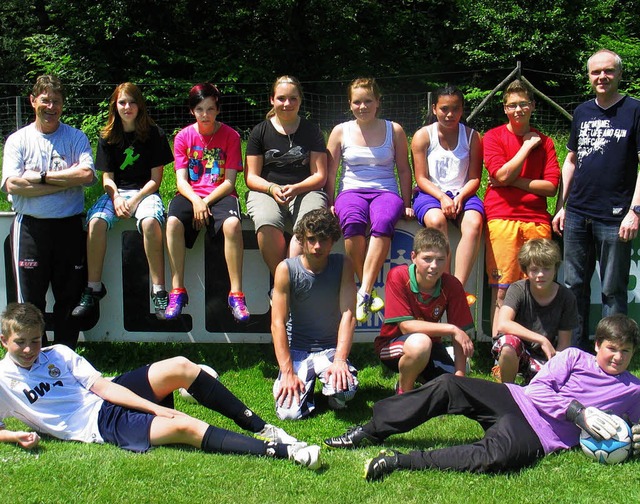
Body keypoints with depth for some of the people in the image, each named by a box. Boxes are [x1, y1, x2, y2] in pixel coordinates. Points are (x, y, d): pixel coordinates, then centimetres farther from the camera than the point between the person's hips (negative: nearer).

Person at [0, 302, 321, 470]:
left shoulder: (58, 354, 10)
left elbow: (102, 385, 4)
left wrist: (155, 407, -6)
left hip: (109, 398, 6)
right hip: (97, 424, -5)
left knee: (180, 367, -18)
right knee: (185, 427, -26)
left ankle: (261, 428, -8)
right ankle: (282, 451, -31)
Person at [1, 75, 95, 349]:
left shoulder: (76, 138, 7)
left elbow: (87, 175, -12)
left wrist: (41, 176, -12)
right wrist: (66, 181, -11)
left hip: (69, 225, 0)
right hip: (29, 226, 0)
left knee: (69, 296, 7)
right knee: (30, 300, 4)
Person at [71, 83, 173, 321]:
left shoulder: (154, 134, 1)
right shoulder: (107, 137, 9)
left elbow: (156, 178, -1)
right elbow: (107, 177, 8)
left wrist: (135, 200, -14)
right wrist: (116, 198, -13)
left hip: (145, 191, -2)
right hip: (116, 192, 3)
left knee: (150, 222, -37)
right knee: (96, 222, -30)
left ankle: (159, 291, -31)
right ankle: (93, 287, -19)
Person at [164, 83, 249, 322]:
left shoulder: (230, 136, 2)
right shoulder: (183, 137, 7)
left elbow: (229, 181, -3)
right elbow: (181, 180, 0)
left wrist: (207, 201, -17)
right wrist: (195, 201, -20)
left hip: (220, 195, -1)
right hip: (191, 195, 2)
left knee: (232, 224, -35)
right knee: (173, 222, -31)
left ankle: (236, 294, -28)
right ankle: (177, 291, -23)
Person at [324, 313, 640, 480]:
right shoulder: (575, 358, 10)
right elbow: (538, 389, 0)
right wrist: (578, 413, -14)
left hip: (539, 437, -2)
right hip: (518, 401, 3)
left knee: (494, 457, -37)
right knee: (449, 386, -18)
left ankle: (400, 461, -37)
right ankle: (372, 431, -7)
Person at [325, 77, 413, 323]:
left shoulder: (394, 130, 10)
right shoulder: (341, 131, 11)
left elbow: (404, 170, 13)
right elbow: (330, 173, 12)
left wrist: (407, 204, 7)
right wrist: (329, 204, 4)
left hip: (386, 191, 0)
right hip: (351, 190, 0)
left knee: (383, 221, -38)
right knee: (352, 222, -38)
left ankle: (363, 292, -40)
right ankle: (370, 292, -29)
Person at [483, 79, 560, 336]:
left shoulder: (544, 142, 14)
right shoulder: (493, 137, 7)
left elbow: (551, 187, 4)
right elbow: (501, 174, -8)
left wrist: (513, 181, -4)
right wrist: (526, 146, -2)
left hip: (537, 220, 3)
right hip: (502, 217, -3)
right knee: (502, 289, -7)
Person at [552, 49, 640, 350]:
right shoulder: (582, 112, 13)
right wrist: (561, 206, 14)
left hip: (614, 218, -5)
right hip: (577, 214, 5)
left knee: (613, 290, 1)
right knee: (574, 285, 11)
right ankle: (575, 353, 23)